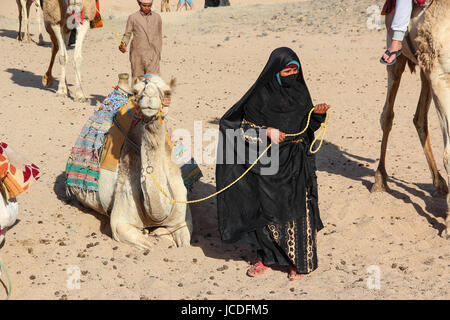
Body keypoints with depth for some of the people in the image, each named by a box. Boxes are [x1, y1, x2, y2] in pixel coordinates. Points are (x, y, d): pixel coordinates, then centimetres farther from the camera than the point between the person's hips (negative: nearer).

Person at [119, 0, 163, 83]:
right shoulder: (133, 18, 0)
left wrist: (158, 53, 15)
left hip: (152, 55, 1)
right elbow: (127, 35, 4)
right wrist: (123, 45, -17)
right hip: (137, 55, -1)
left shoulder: (157, 17, 7)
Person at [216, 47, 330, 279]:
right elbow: (244, 126, -5)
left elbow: (307, 126, 11)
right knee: (267, 210, 6)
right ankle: (266, 256, 22)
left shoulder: (300, 90, 4)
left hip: (296, 164, 2)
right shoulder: (261, 94, -7)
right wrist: (266, 132, -18)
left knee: (296, 210, 3)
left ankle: (299, 260, 15)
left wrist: (317, 114, -7)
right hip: (269, 163, -2)